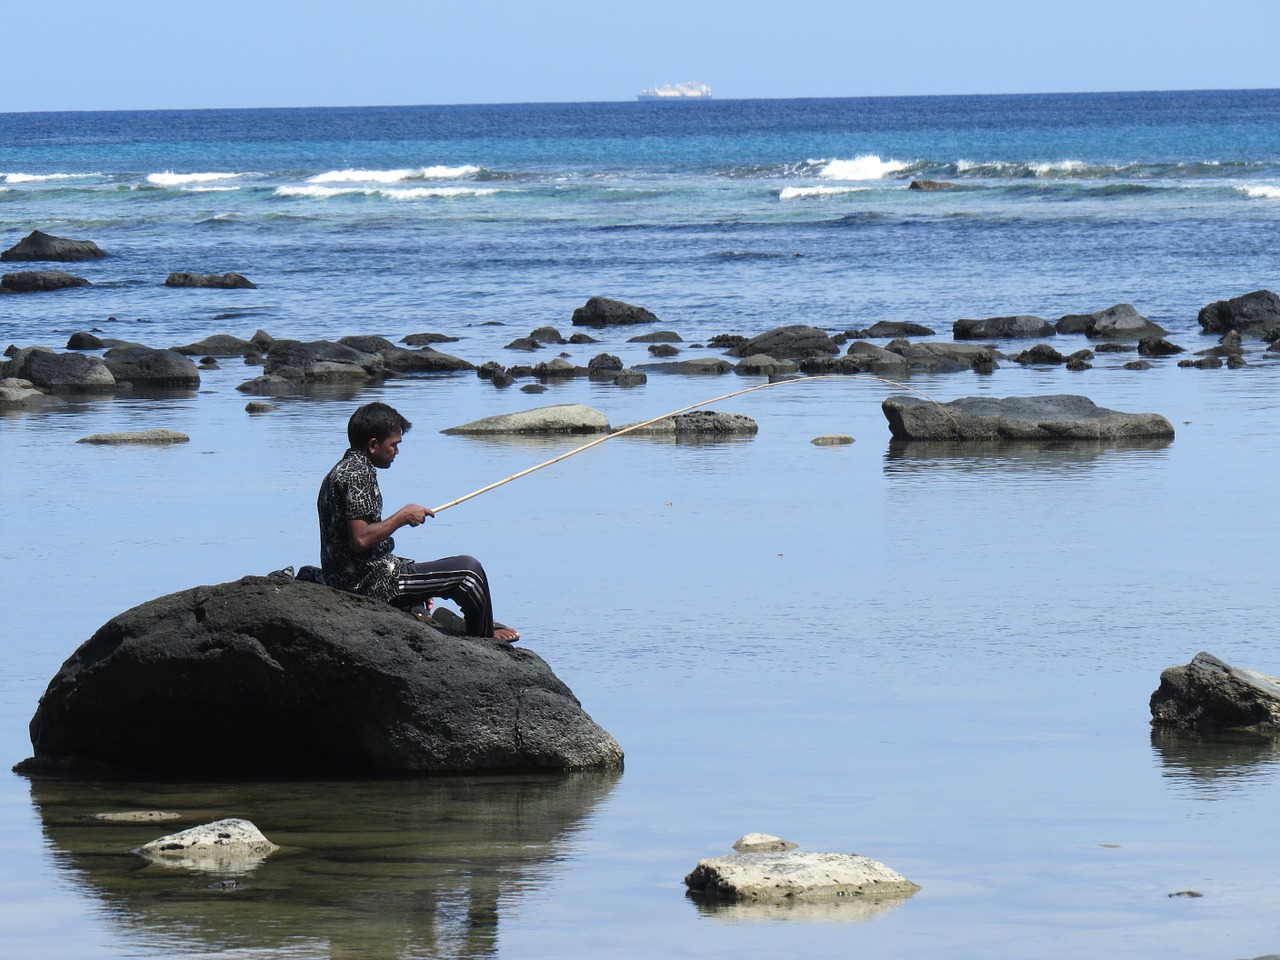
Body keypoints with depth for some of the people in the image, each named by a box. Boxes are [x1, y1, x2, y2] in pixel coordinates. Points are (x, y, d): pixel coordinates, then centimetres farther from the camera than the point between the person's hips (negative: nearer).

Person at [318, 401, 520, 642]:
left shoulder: (340, 471, 16)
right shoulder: (358, 474, -17)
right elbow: (361, 539, -28)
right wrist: (402, 516, -13)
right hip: (373, 583, -11)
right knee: (469, 569, -7)